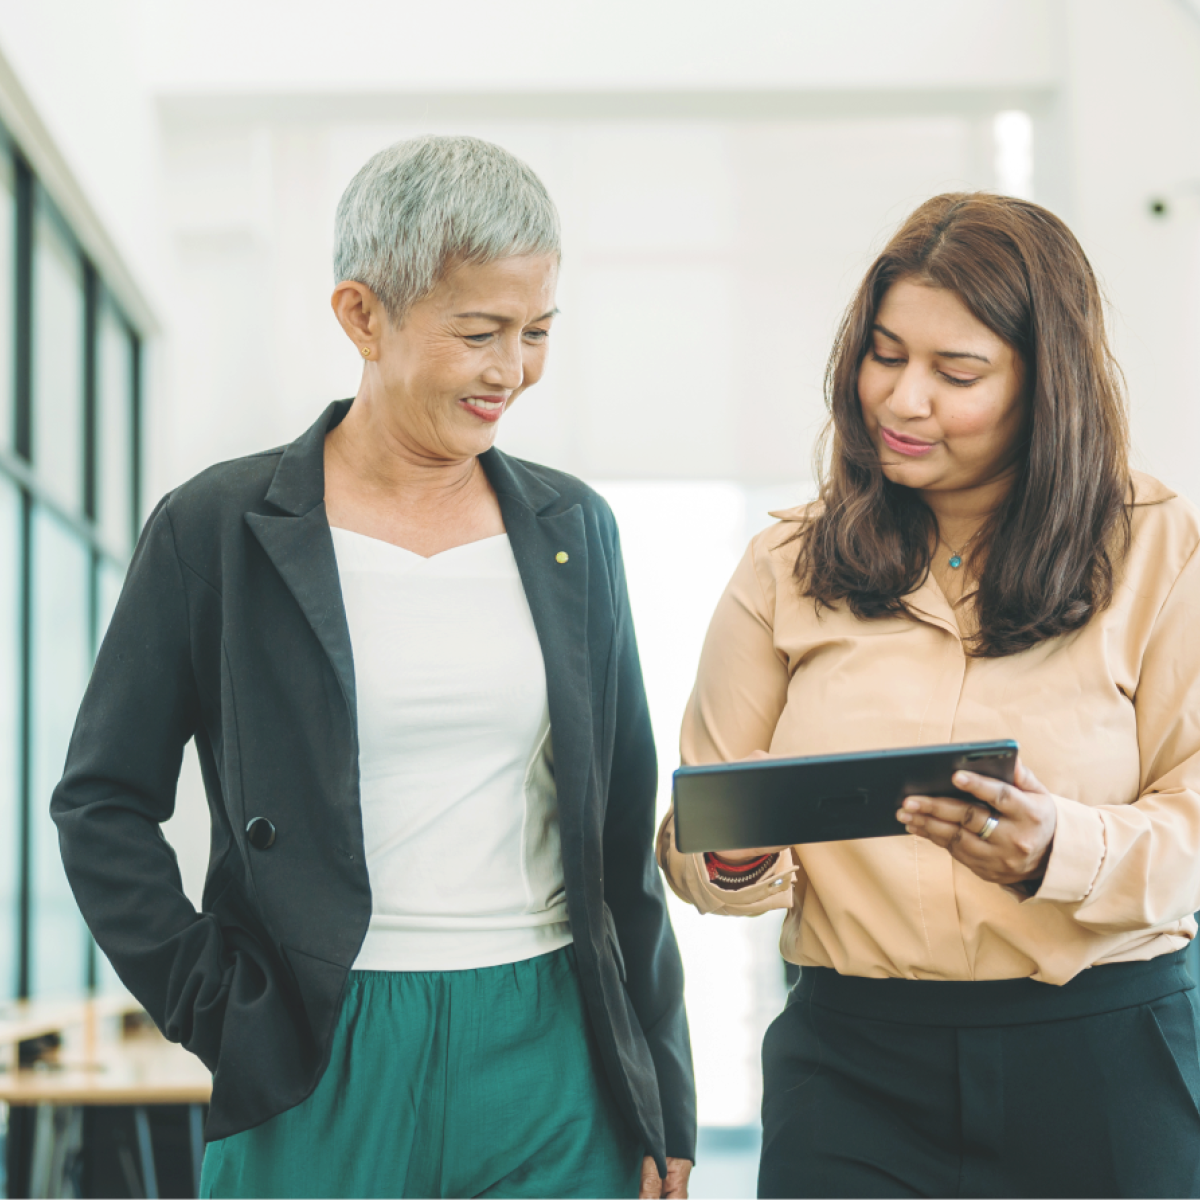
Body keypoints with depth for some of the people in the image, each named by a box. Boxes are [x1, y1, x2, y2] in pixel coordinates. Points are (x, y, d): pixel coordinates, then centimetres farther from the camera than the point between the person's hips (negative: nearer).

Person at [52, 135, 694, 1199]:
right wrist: (217, 1007, -7)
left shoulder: (573, 529, 8)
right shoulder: (219, 529, -3)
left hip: (553, 1067, 3)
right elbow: (102, 801, 1)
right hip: (322, 1076, -2)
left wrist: (661, 1106, 10)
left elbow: (623, 830, 11)